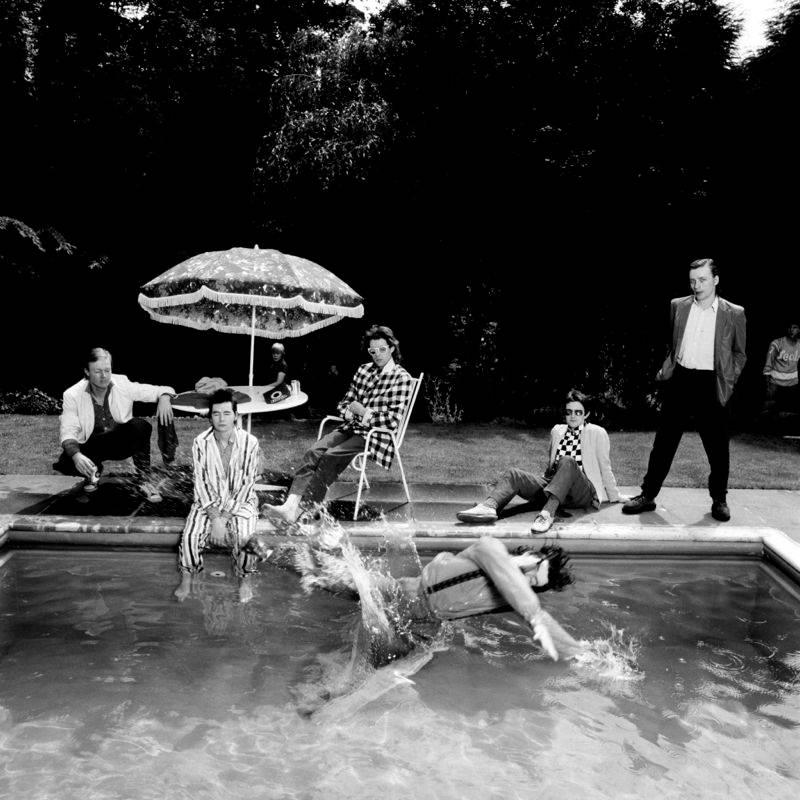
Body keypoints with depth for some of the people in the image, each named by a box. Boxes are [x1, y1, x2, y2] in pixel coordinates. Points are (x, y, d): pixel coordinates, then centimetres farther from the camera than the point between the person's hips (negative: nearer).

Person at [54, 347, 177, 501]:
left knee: (139, 425, -32)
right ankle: (93, 470, 7)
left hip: (122, 444, 0)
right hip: (92, 447, 0)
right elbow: (68, 433, -17)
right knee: (65, 463, -30)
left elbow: (165, 390, -8)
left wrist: (164, 397, -34)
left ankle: (144, 479, -17)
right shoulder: (73, 395, -13)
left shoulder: (124, 385, -11)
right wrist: (76, 455, -39)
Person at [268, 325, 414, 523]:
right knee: (313, 452, -20)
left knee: (331, 456, -28)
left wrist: (363, 412, -9)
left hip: (376, 436, -6)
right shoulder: (363, 370, 16)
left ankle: (299, 510, -27)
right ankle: (291, 504, -32)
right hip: (351, 428, 6)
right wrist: (349, 412, -2)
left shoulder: (402, 378, -4)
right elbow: (345, 403, 20)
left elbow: (393, 420, -11)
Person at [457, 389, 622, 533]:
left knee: (567, 462, -36)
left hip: (583, 492, -5)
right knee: (513, 474, -17)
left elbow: (605, 467, 10)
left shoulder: (597, 433, 7)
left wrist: (614, 498, 13)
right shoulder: (557, 431, 20)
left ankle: (547, 513, -55)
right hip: (552, 484, 5)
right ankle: (490, 506, -47)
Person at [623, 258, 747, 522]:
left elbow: (739, 353, 10)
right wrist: (666, 369, 10)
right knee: (663, 443, 5)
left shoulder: (734, 313, 2)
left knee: (718, 448, 5)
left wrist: (728, 381, 1)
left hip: (711, 384, -1)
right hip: (679, 381, 2)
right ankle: (648, 495, 14)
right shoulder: (677, 306, 8)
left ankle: (719, 500, 24)